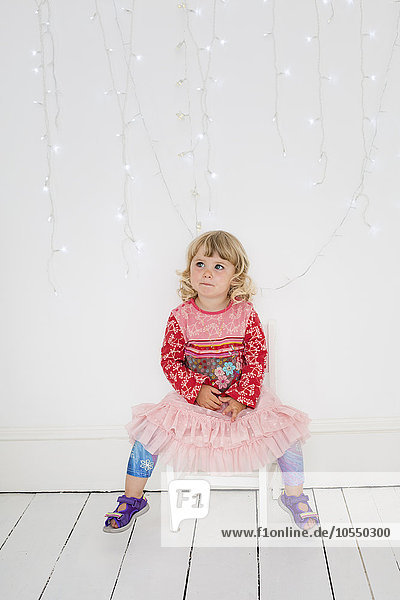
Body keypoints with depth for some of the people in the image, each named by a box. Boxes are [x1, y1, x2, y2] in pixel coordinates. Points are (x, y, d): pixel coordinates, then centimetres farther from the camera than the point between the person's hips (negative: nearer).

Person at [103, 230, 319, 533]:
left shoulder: (246, 315, -10)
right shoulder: (181, 317, -10)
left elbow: (258, 361, -6)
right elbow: (170, 360, -4)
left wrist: (243, 398, -15)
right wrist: (196, 390, -16)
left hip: (243, 395, 0)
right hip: (193, 396, 0)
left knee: (287, 428, -15)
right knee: (150, 428, -14)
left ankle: (294, 496, 11)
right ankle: (132, 500, 9)